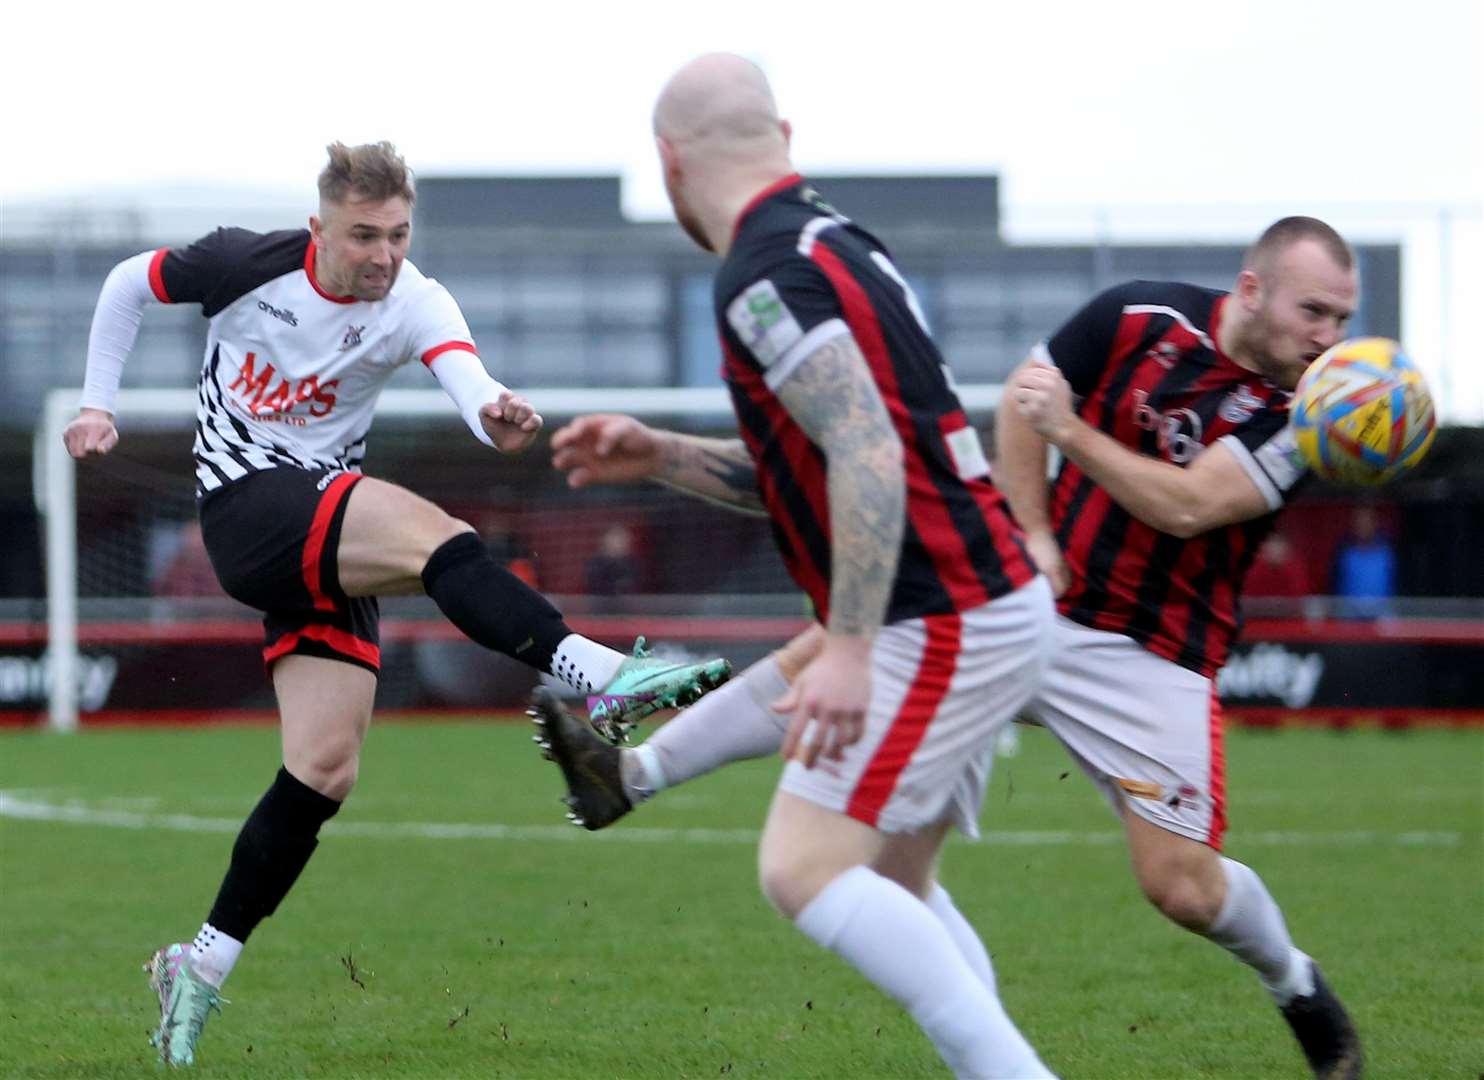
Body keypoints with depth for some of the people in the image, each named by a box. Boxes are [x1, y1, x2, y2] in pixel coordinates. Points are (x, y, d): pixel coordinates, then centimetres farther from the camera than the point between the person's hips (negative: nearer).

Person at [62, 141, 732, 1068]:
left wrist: (500, 415, -53)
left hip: (329, 542, 4)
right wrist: (100, 403, 7)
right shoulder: (252, 264, -9)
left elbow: (470, 381, -30)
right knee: (434, 535, -29)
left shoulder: (414, 305, -8)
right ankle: (598, 676, -46)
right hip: (245, 509, -4)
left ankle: (203, 966, 7)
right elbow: (130, 285, 9)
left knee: (326, 766, -3)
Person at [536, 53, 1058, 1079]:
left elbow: (869, 458, -26)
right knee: (892, 890, 17)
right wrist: (657, 455, 21)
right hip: (985, 605, 10)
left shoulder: (764, 272, -15)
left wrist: (849, 650, -30)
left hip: (943, 627, -10)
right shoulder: (831, 239, 15)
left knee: (804, 869, -14)